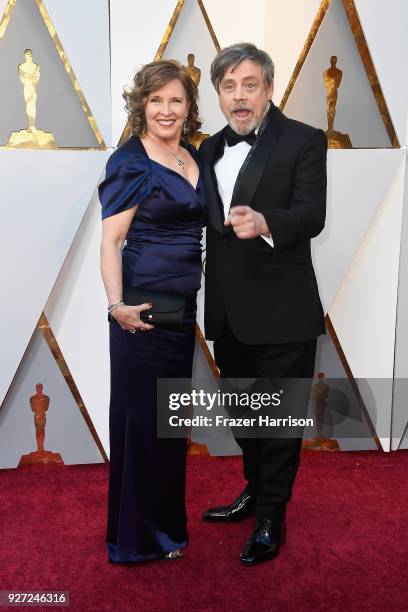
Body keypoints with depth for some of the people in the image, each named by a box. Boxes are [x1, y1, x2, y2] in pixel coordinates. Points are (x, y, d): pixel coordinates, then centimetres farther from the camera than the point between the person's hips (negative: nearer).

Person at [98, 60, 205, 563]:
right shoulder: (130, 162, -9)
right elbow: (110, 239, -15)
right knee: (142, 415, 2)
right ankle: (140, 536, 22)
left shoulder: (194, 158, 12)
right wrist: (116, 304, -24)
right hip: (144, 308, -7)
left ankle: (164, 518, 37)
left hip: (184, 305, 8)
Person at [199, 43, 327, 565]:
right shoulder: (210, 149, 12)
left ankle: (271, 516, 24)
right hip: (227, 311, 7)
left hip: (281, 310, -6)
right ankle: (255, 491, 42)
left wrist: (265, 223, -39)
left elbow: (312, 215, -19)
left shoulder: (304, 141, -7)